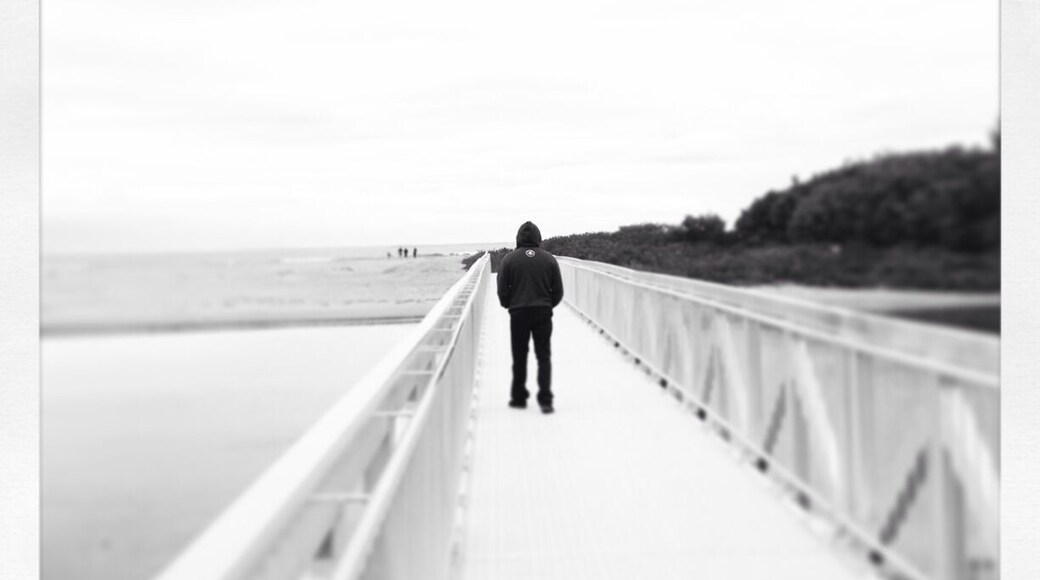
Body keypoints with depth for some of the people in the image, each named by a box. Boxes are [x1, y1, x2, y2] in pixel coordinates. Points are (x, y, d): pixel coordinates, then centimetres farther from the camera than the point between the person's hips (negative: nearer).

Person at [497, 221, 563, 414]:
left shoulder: (509, 259, -3)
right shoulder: (549, 259, 1)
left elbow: (502, 290, -2)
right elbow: (558, 291, 3)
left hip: (518, 313, -1)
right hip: (543, 313, 1)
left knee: (519, 358, 10)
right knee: (544, 356, 3)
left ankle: (519, 398, 17)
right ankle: (545, 400, -6)